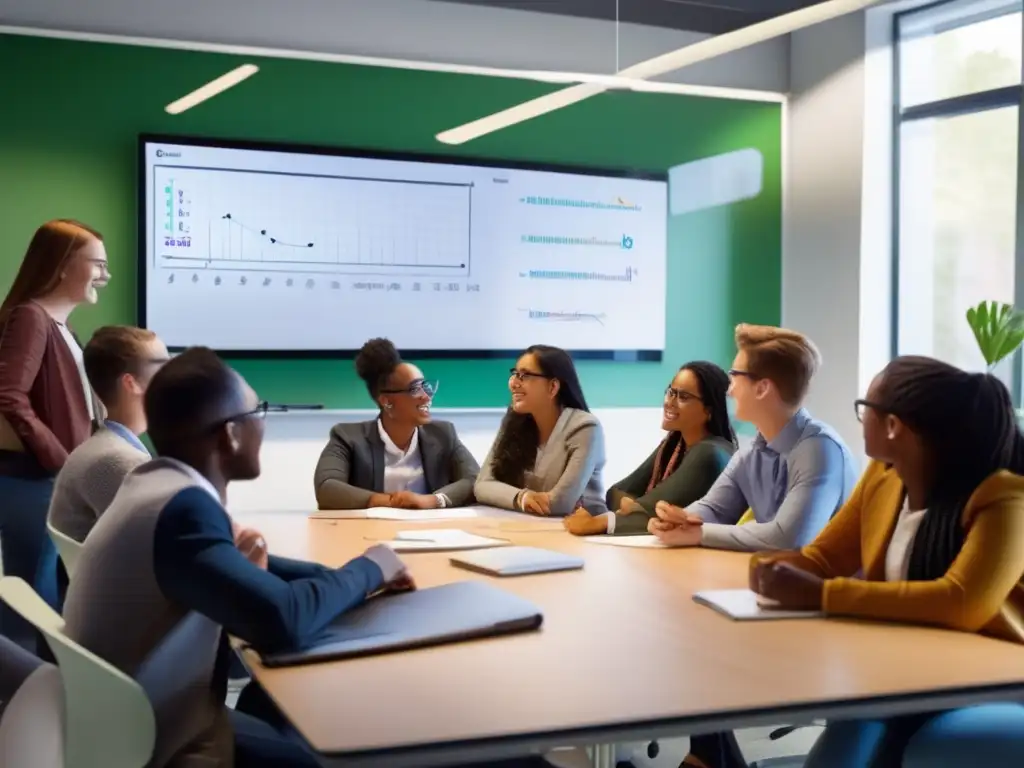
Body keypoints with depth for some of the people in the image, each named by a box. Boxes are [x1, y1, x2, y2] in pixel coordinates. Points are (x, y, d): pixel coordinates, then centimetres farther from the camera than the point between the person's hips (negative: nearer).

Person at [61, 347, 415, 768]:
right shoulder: (182, 504, -28)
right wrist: (368, 569, -16)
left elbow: (234, 565, 14)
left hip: (139, 719, 9)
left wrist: (344, 576, 0)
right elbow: (284, 620, -36)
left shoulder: (156, 482, 1)